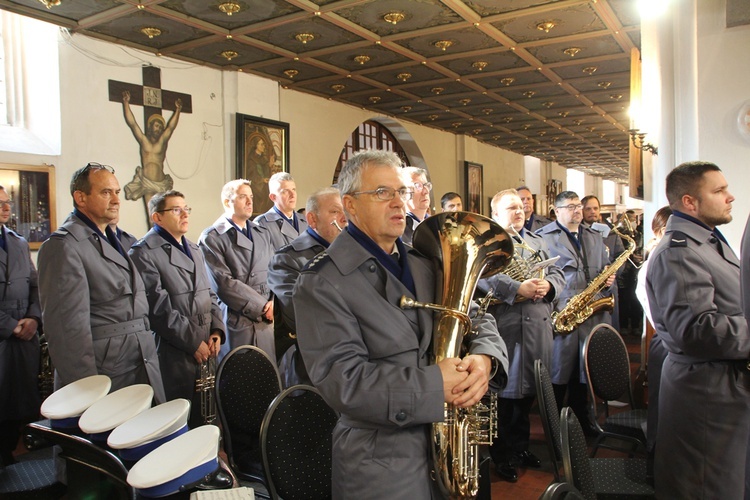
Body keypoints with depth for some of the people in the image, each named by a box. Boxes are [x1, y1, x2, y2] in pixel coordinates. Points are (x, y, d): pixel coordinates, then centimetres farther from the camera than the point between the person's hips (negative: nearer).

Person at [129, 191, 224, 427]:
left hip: (205, 350, 7)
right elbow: (158, 307, -15)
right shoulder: (144, 253, -8)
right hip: (174, 354, -7)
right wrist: (193, 342, -14)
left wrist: (216, 330, 3)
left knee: (204, 418, 11)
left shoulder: (194, 249, 19)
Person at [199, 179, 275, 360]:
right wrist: (262, 307, -11)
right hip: (235, 323, -5)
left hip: (265, 323, 5)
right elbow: (224, 284, -12)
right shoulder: (211, 238, -4)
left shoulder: (263, 233, 16)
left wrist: (273, 302, -6)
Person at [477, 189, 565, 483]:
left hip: (537, 329, 6)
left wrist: (548, 285, -8)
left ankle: (520, 446, 32)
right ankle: (501, 455, 17)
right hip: (503, 329, -6)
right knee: (503, 393, 3)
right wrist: (518, 288, -27)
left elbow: (557, 274, 14)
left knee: (528, 392, 15)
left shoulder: (538, 242, 20)